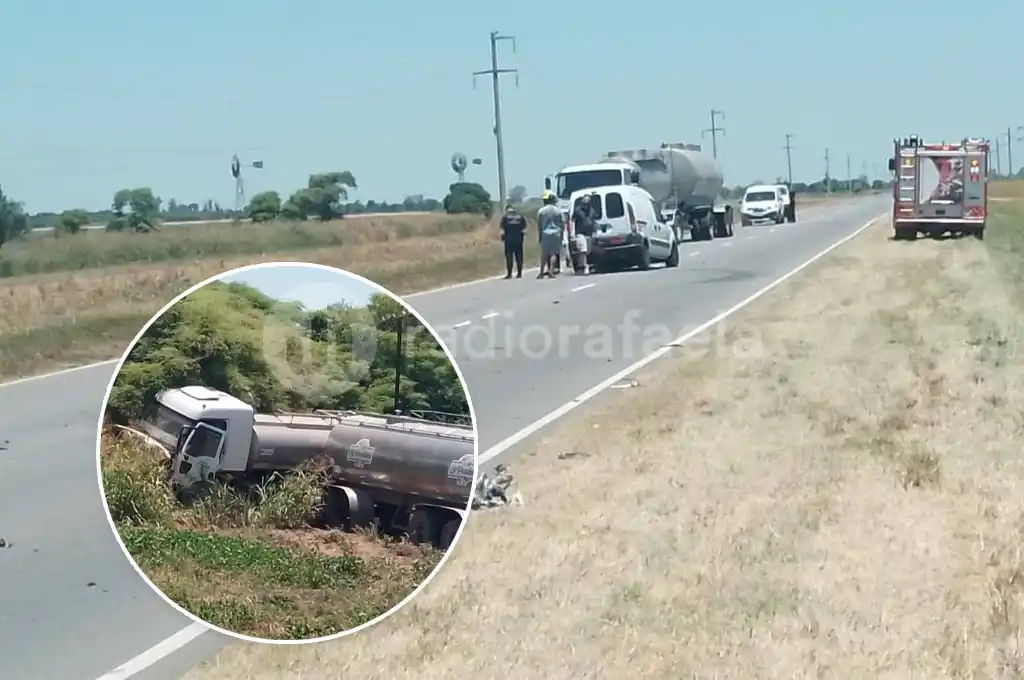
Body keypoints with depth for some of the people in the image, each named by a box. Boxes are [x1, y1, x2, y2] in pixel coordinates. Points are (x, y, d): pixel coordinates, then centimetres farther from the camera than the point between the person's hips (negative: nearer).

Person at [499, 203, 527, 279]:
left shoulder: (505, 216, -1)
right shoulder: (520, 216, 6)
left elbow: (503, 230, -6)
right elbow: (524, 229, 2)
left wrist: (502, 238, 7)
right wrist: (522, 236, 13)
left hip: (509, 239, -2)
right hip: (518, 239, 2)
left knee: (509, 256, 1)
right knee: (519, 256, 9)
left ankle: (509, 274, -2)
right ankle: (519, 273, 11)